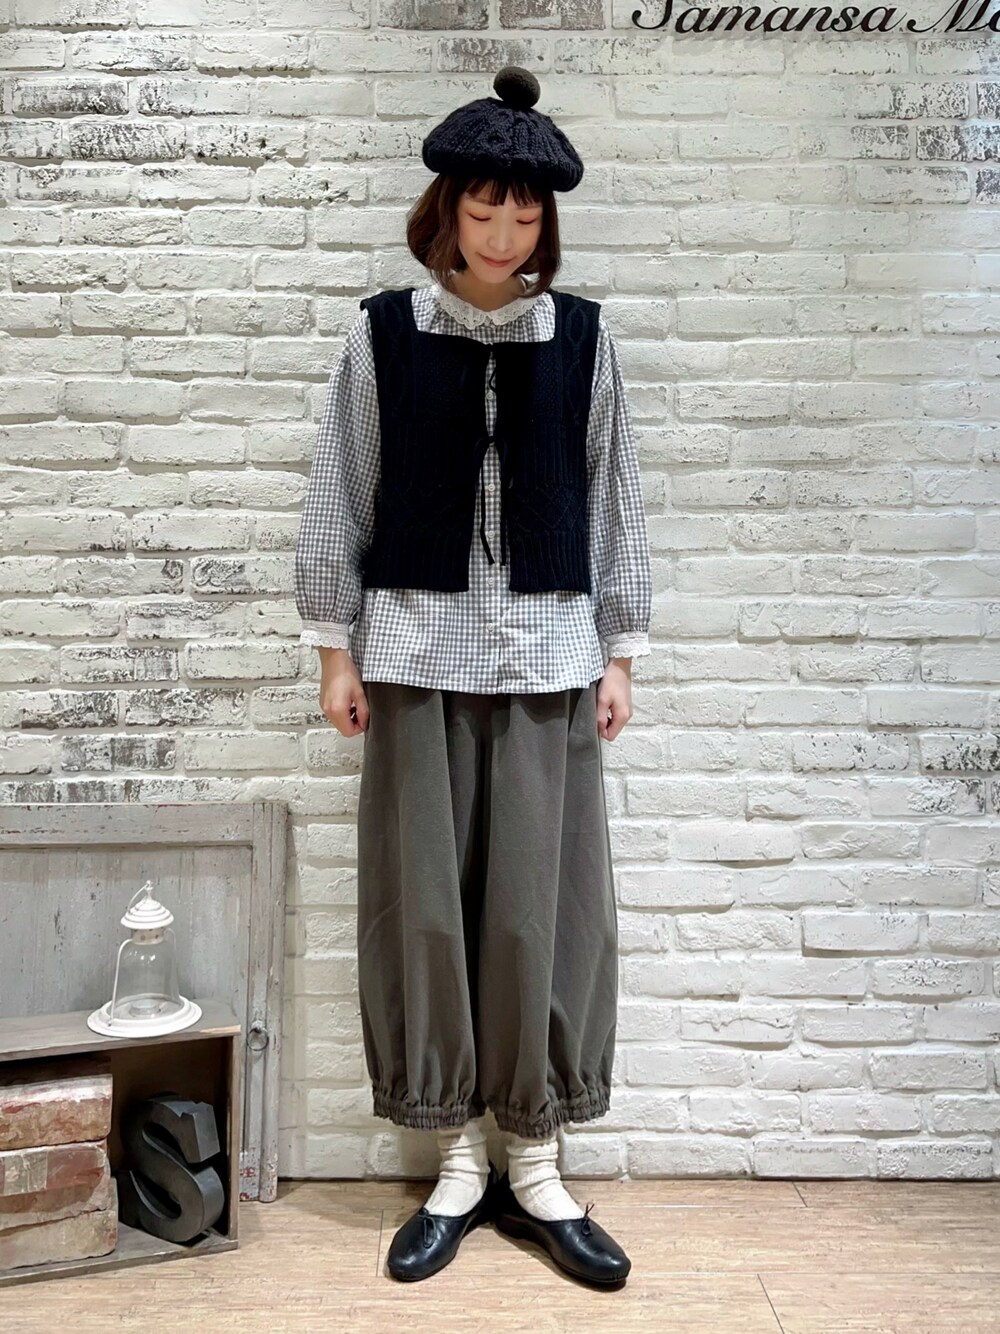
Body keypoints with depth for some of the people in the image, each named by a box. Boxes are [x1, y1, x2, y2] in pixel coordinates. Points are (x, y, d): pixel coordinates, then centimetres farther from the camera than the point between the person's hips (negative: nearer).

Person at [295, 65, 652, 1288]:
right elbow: (339, 499, 3)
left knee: (541, 902, 4)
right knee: (425, 898, 5)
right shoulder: (383, 332, 2)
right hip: (417, 648, 0)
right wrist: (336, 649, 0)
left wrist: (620, 653, 4)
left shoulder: (581, 336, 4)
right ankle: (459, 1162, 22)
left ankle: (536, 1169, 20)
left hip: (546, 650, 1)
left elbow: (612, 500, 6)